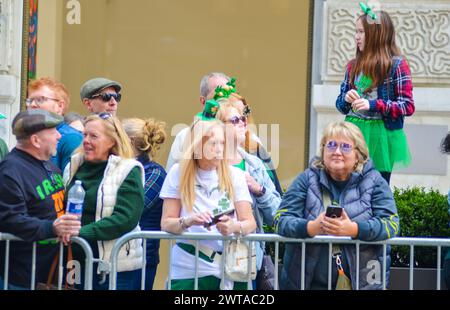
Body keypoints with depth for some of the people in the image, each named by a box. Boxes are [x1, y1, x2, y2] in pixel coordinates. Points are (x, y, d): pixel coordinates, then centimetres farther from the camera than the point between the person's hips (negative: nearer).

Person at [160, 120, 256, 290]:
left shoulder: (234, 175, 4)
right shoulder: (180, 173, 1)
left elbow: (250, 222, -1)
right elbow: (166, 223, -1)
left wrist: (234, 227, -23)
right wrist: (188, 221, -21)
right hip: (188, 271, -1)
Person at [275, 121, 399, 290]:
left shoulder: (374, 181, 3)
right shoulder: (306, 179, 4)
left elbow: (390, 223, -9)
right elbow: (281, 220, -5)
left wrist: (353, 229, -27)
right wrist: (311, 228, -26)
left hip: (362, 280, 0)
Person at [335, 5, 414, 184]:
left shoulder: (397, 64, -6)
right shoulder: (354, 65, 11)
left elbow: (408, 106, -10)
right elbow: (340, 105, 16)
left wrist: (373, 105, -19)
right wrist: (346, 99, -7)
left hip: (380, 136, -5)